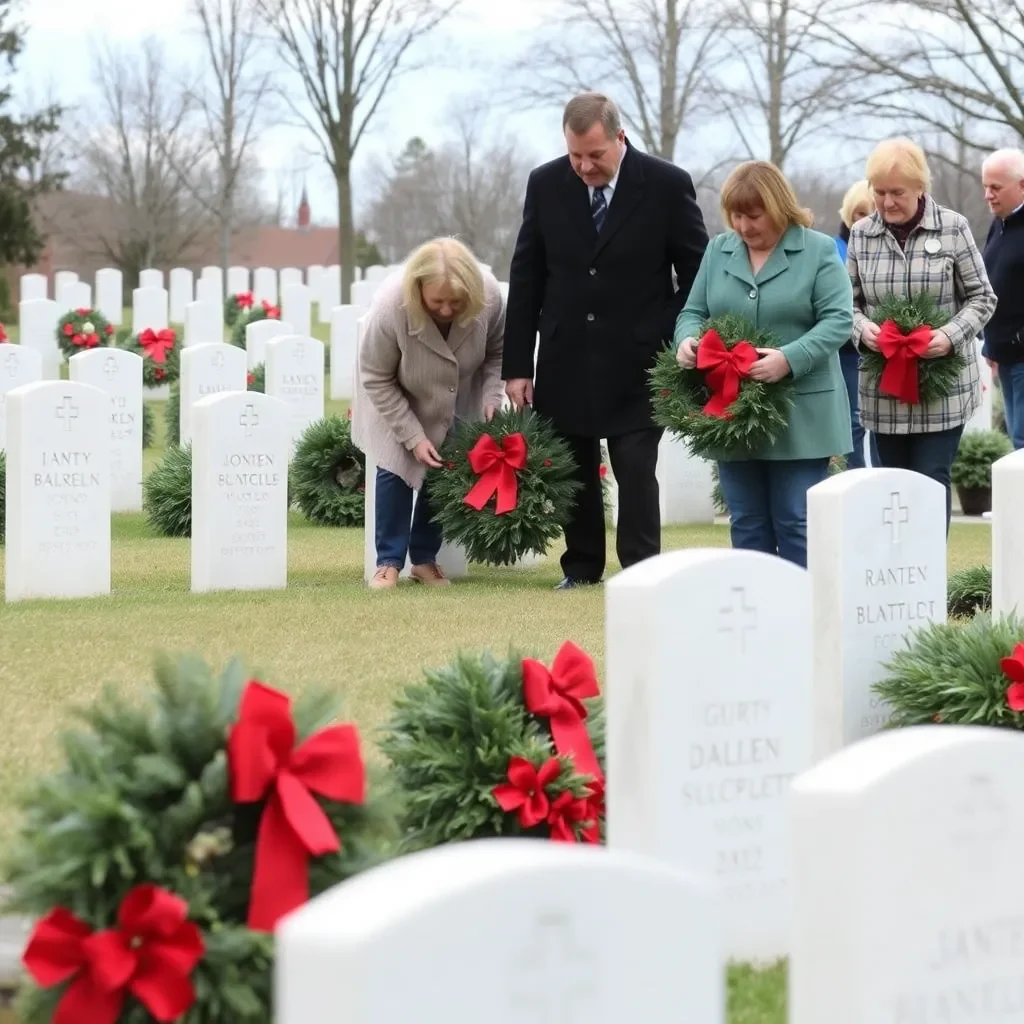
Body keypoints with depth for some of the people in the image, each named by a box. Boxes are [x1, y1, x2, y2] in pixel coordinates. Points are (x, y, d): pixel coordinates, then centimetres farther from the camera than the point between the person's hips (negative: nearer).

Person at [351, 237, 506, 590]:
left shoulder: (489, 296, -32)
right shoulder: (390, 307, -39)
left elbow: (497, 350, -9)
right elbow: (377, 381, -24)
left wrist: (491, 398, -23)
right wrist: (414, 437, -25)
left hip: (456, 400, 3)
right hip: (399, 398, -3)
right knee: (395, 466, -7)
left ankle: (425, 559, 13)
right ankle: (389, 562, 3)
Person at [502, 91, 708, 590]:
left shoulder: (667, 185, -7)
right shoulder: (545, 185, 0)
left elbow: (697, 274, -1)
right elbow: (525, 281, 4)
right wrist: (517, 366, 1)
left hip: (636, 361, -3)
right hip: (565, 358, 3)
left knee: (635, 470, -6)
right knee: (574, 471, 8)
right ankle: (581, 567, 19)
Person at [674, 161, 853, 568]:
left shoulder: (818, 251, -3)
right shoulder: (718, 251, 11)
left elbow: (838, 320, -10)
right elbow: (692, 313, 14)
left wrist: (789, 359, -25)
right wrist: (687, 339, -10)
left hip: (799, 416, -5)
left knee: (796, 526, -2)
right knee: (746, 525, 9)